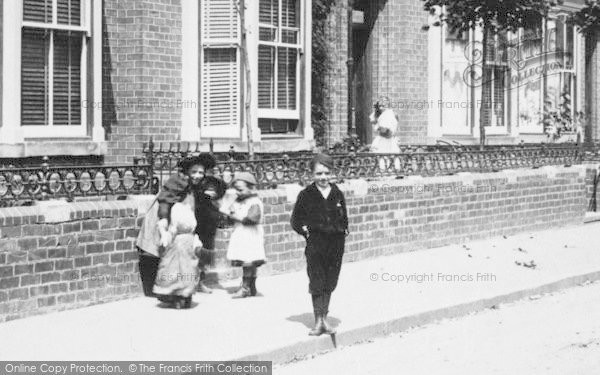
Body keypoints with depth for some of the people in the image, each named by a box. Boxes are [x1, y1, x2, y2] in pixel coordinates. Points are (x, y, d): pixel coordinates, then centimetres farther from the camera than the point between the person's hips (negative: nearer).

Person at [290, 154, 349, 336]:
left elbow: (344, 218, 18)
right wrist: (306, 230, -9)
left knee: (330, 283, 8)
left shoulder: (338, 194, 8)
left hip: (336, 244, 3)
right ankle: (318, 321, 4)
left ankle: (324, 319, 18)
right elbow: (296, 221, 5)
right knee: (317, 283, -3)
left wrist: (344, 231, 2)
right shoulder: (306, 195, -1)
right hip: (315, 244, -3)